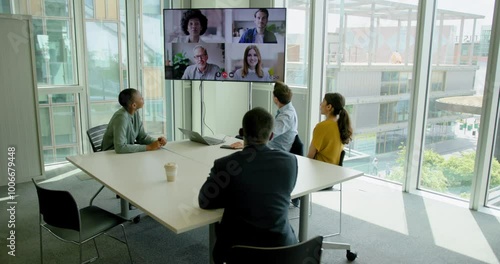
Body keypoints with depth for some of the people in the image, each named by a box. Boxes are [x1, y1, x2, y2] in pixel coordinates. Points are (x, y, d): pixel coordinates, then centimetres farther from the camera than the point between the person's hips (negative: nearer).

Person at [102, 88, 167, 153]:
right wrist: (148, 147, -29)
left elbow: (142, 136, 5)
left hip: (128, 151, 7)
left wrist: (157, 141, -14)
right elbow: (120, 148, -32)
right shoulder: (121, 117, -25)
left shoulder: (135, 113, -3)